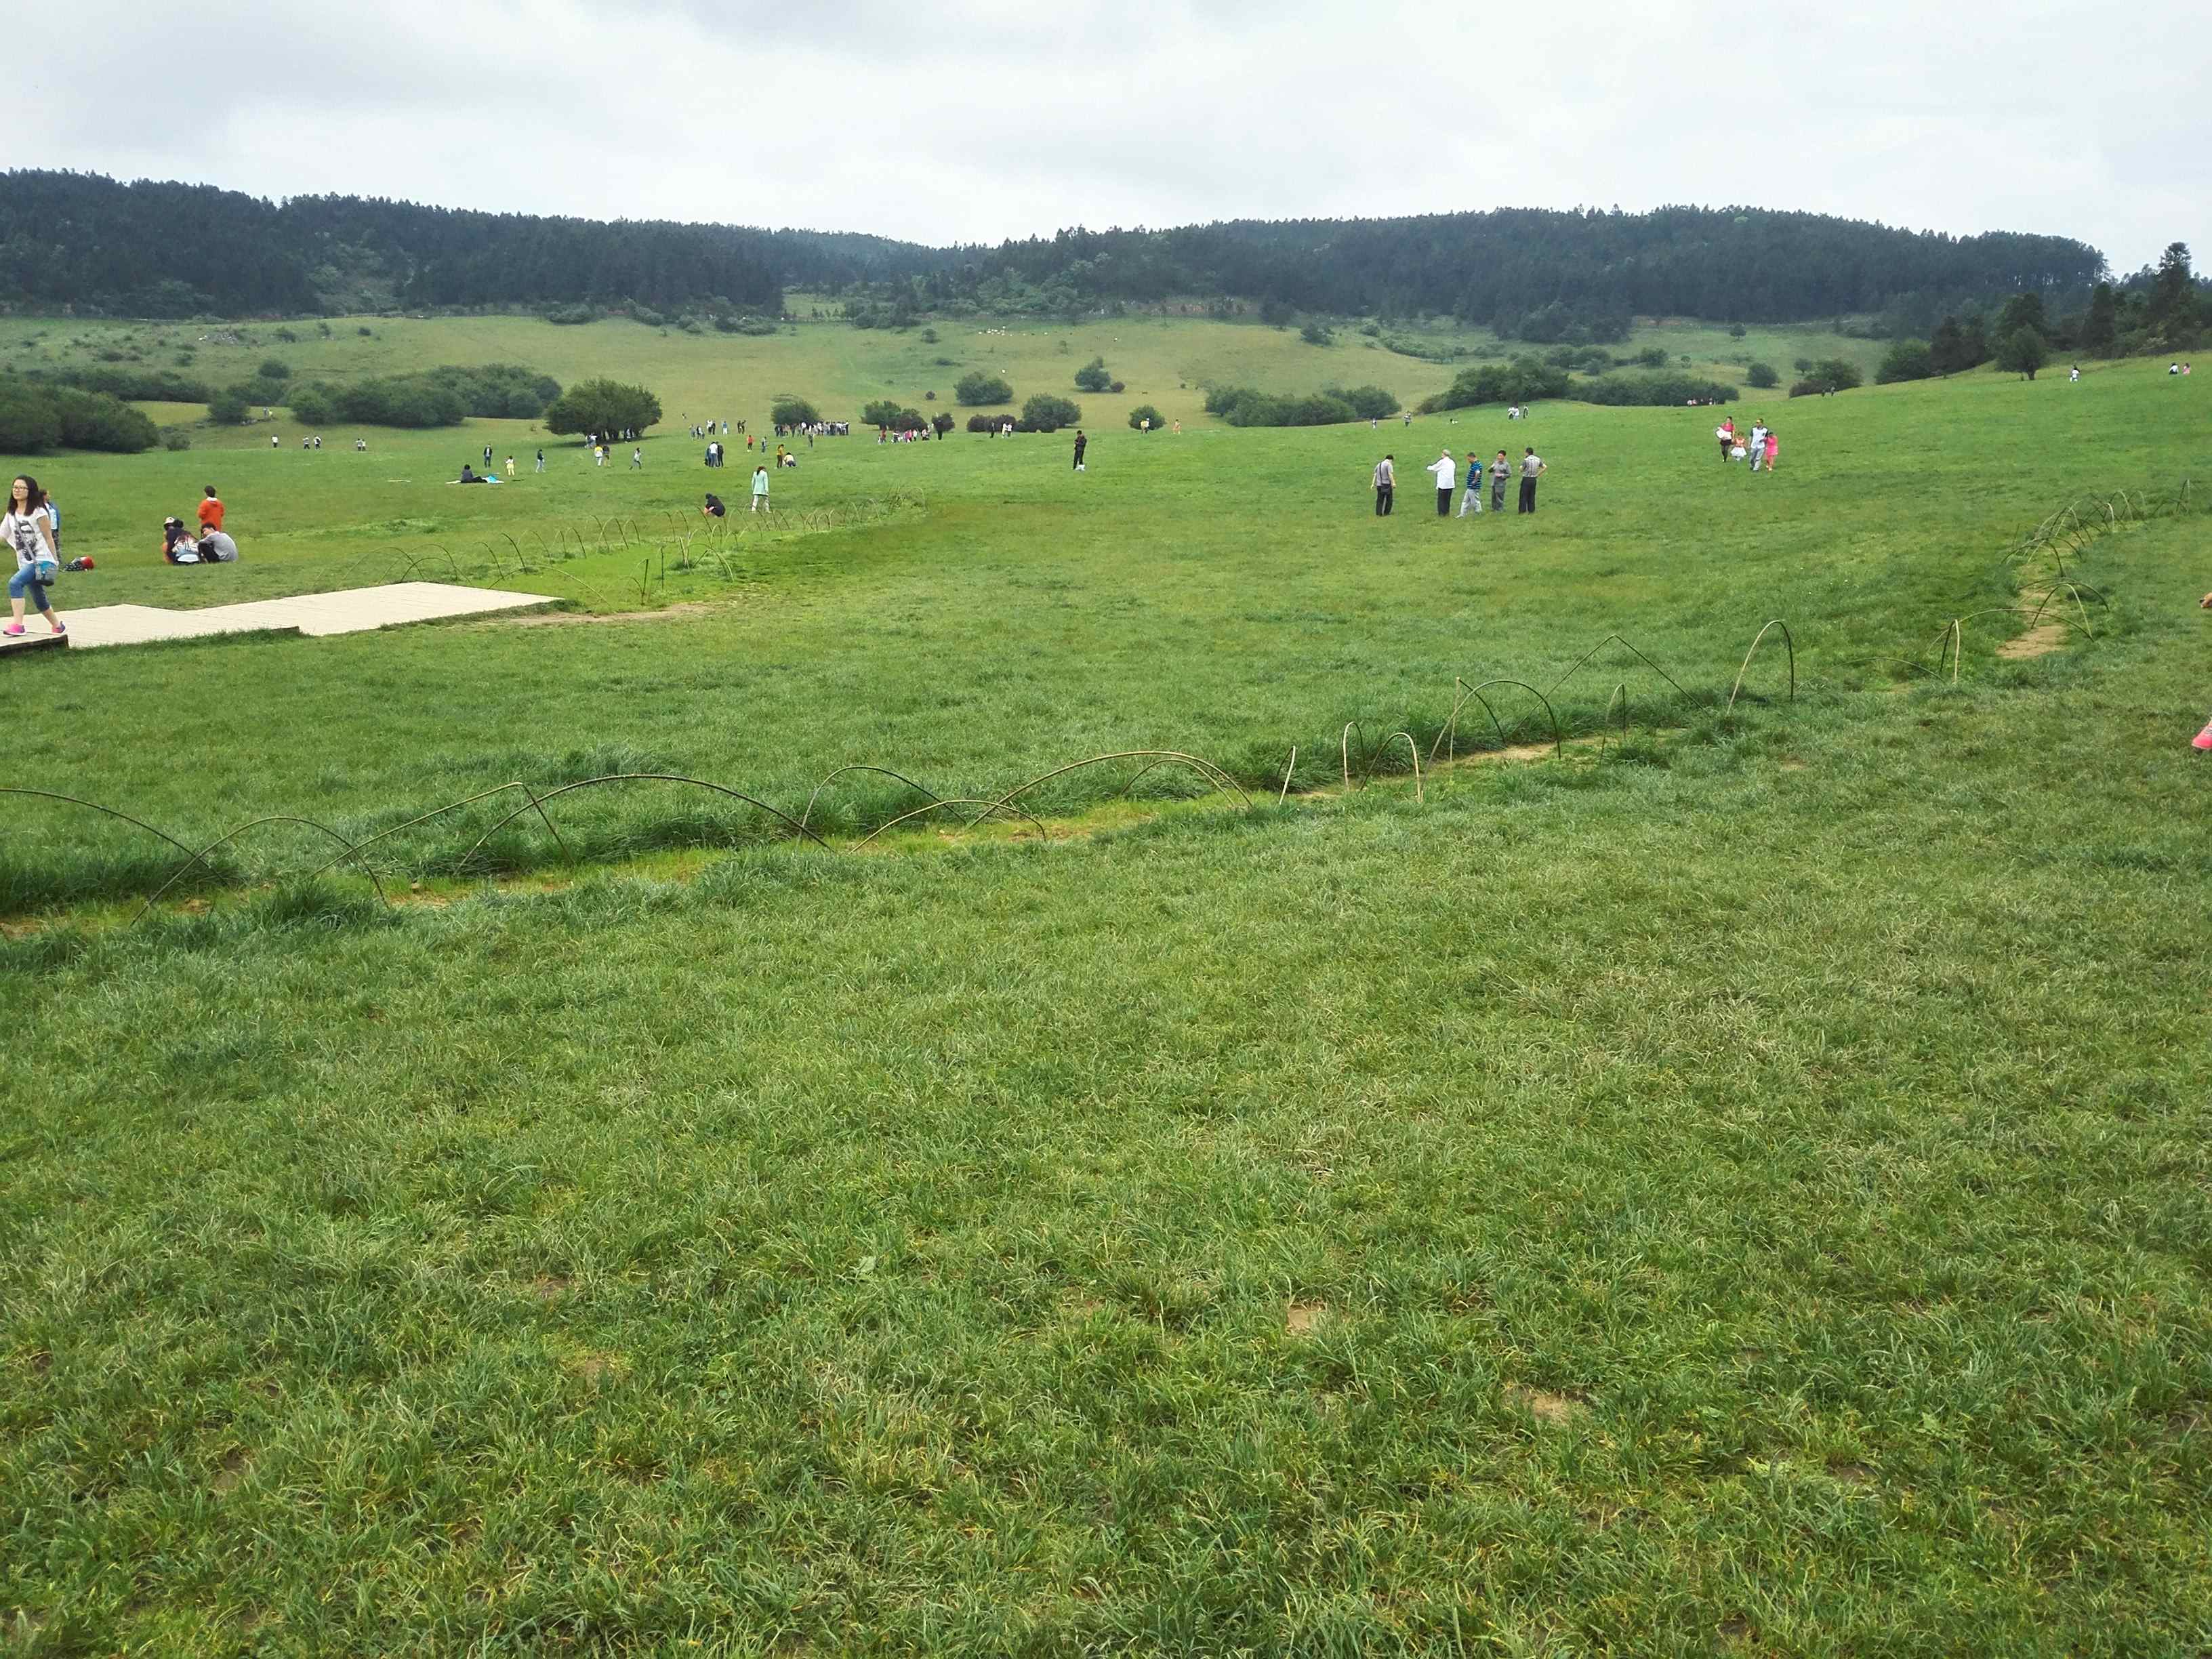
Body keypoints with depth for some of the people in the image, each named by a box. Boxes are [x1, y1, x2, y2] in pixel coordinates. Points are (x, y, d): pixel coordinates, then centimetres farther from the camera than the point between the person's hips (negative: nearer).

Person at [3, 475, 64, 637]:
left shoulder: (38, 512, -4)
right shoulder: (10, 515, 13)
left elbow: (48, 538, -5)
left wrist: (55, 562, -7)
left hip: (42, 560, -7)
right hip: (25, 563, 7)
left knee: (15, 582, -28)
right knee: (39, 600, 16)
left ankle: (17, 625, -32)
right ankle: (58, 627, 37)